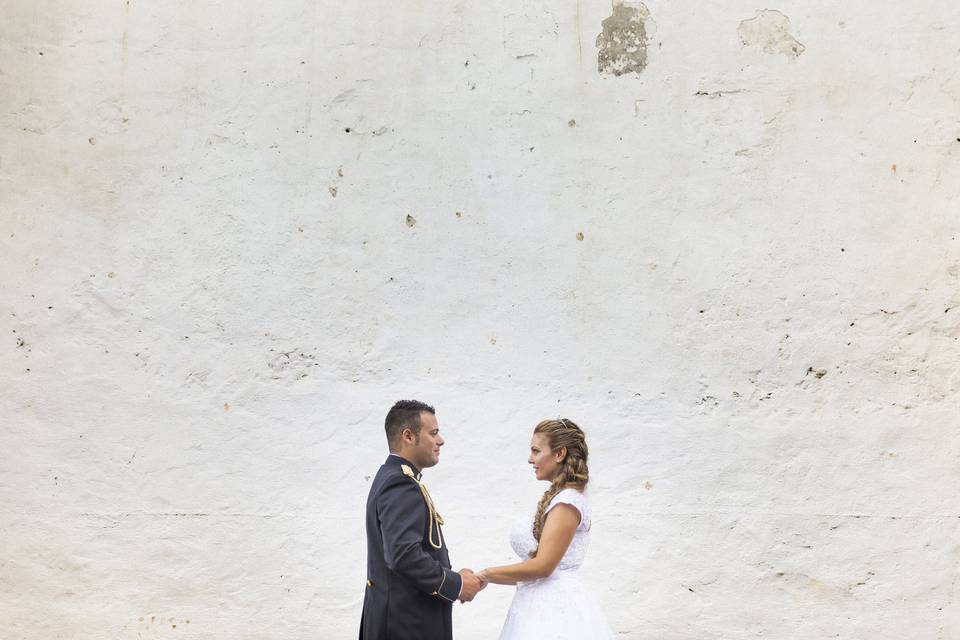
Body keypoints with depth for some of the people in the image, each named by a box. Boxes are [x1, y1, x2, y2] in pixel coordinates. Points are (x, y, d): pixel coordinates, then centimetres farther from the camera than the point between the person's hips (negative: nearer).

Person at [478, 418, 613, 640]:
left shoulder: (567, 501, -13)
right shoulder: (555, 498, 14)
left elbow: (542, 566, -18)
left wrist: (485, 575, -10)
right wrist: (484, 579, 9)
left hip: (554, 610, -8)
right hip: (539, 606, 8)